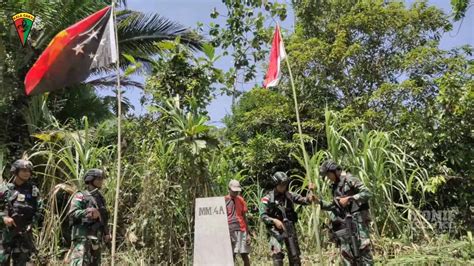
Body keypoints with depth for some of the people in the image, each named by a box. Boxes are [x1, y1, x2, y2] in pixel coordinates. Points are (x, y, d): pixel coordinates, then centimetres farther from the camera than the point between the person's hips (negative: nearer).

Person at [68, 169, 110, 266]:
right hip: (83, 237, -7)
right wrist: (87, 211, -30)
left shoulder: (100, 198, 17)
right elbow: (73, 213, -16)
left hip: (96, 239, 7)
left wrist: (106, 233, 12)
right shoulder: (80, 196, -4)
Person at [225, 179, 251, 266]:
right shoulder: (224, 201, 0)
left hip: (242, 231, 3)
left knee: (244, 255, 5)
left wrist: (248, 233, 8)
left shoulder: (241, 200, 10)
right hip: (230, 232, -3)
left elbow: (244, 217, 12)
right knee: (231, 256, -3)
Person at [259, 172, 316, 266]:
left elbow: (305, 200, 3)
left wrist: (310, 192, -16)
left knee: (294, 255, 10)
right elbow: (263, 215, -9)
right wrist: (274, 221, -23)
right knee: (277, 253, -20)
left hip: (290, 228, 4)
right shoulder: (268, 198, -6)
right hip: (276, 229, -4)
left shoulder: (289, 195, 4)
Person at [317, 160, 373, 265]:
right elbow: (334, 206, 20)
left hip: (357, 220, -8)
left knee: (363, 249, -5)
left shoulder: (349, 179, -8)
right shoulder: (335, 186, 15)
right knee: (346, 253, 8)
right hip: (344, 222, 8)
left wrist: (349, 198, -21)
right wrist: (319, 202, 9)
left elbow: (367, 193, -15)